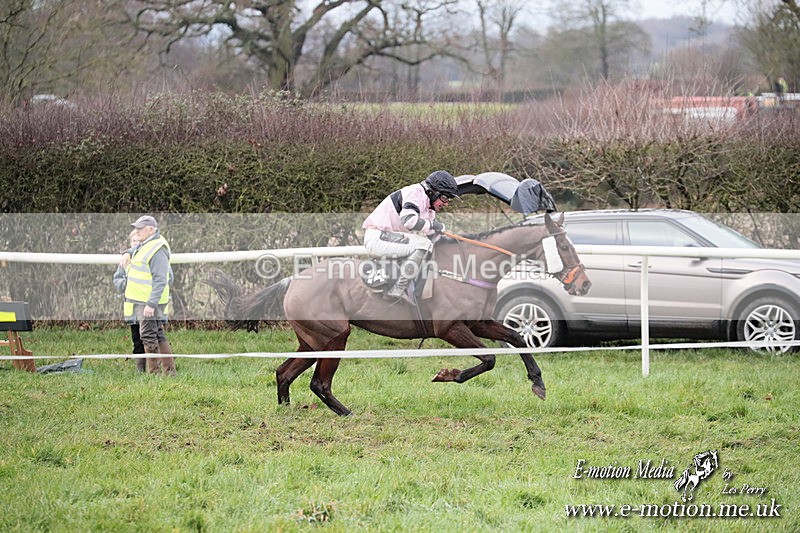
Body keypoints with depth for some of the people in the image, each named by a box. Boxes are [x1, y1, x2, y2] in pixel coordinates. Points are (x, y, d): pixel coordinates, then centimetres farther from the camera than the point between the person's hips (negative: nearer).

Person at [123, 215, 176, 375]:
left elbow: (160, 281, -22)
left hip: (149, 302, -10)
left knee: (148, 336, -6)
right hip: (141, 300, 10)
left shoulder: (157, 250, -18)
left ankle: (154, 372, -1)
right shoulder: (144, 247, 14)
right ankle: (169, 370, 16)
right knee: (158, 335, 12)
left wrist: (151, 304, -26)